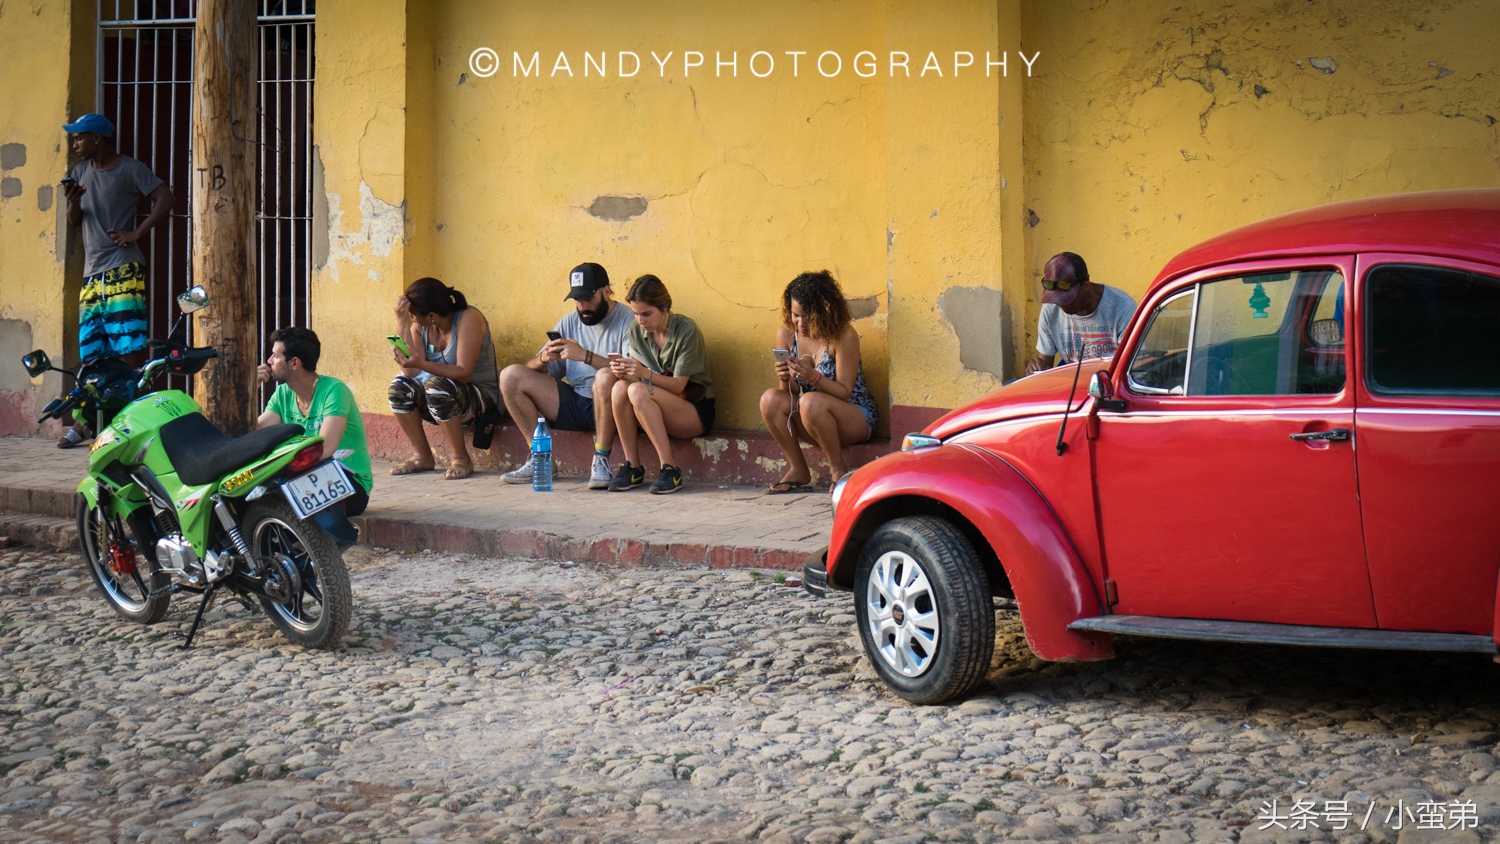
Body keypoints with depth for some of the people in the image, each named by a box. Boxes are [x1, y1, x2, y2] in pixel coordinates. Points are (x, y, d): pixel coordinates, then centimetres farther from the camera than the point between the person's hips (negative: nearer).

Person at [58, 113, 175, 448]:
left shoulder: (130, 169, -3)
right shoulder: (80, 172, 17)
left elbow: (166, 200, -10)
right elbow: (74, 221, 19)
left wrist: (136, 233, -14)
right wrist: (73, 201, -3)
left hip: (123, 271, -7)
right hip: (92, 272, 7)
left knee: (130, 351, -11)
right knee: (89, 354, 9)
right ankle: (84, 423, 14)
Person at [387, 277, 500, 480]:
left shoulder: (468, 319, -18)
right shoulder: (419, 326, -1)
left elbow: (463, 373, -27)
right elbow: (411, 372, -16)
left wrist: (421, 364, -40)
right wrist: (401, 323, -19)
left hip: (480, 398, -6)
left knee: (436, 385, -34)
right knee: (399, 386, -19)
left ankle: (461, 458, -20)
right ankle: (422, 457, -7)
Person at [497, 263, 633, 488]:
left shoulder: (627, 321, -7)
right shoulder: (570, 322, 11)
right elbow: (531, 370, 10)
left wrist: (585, 355, -28)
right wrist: (543, 359, -14)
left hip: (607, 406, -6)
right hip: (574, 405, 6)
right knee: (510, 376, -5)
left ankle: (601, 462, -26)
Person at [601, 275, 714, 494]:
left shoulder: (686, 331, -15)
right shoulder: (636, 330, 2)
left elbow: (678, 385, -17)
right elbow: (636, 374, 0)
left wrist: (645, 374, -34)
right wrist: (624, 371, -24)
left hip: (695, 412, -5)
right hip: (655, 411, 5)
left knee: (638, 391, -32)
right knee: (620, 388, -26)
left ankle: (669, 469, -30)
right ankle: (632, 467, -19)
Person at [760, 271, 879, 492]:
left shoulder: (843, 336, -18)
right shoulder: (786, 334, -4)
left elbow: (844, 393, -17)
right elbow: (791, 392, -1)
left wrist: (813, 377, -35)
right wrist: (786, 379, -25)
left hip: (857, 419, -5)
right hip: (809, 420, 5)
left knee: (811, 402, -35)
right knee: (770, 399, -23)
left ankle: (838, 468, -12)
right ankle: (798, 470, -7)